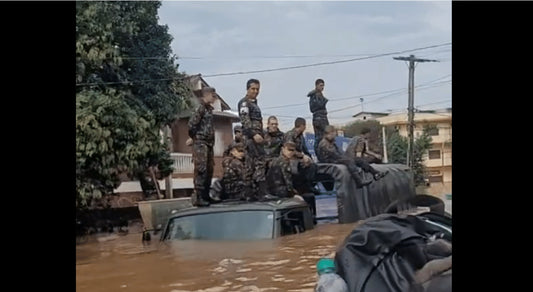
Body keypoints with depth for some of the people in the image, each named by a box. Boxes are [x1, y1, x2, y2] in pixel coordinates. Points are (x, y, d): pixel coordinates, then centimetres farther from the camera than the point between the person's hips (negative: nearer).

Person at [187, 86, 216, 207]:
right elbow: (192, 123, -19)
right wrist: (193, 136, -5)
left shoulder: (209, 108, 17)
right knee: (201, 170, -11)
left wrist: (211, 140, 13)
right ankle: (198, 197, -10)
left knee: (209, 170, 11)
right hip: (200, 142, -9)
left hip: (209, 143, 9)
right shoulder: (201, 107, -11)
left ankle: (205, 196, 18)